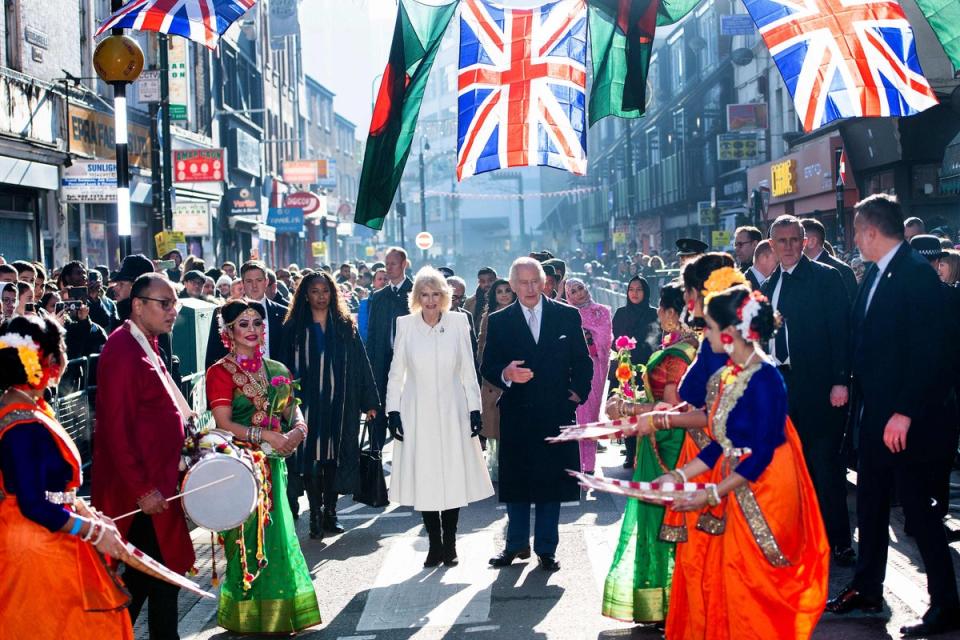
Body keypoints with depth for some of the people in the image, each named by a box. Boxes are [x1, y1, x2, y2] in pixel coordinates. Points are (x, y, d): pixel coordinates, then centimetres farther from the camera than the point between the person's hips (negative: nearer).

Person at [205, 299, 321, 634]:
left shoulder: (276, 371, 10)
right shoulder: (220, 372, -6)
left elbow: (293, 411, 10)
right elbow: (224, 424, -14)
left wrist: (298, 430, -12)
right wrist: (268, 436, -21)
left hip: (272, 465, 5)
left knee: (276, 535, 9)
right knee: (247, 539, -1)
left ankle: (278, 614, 21)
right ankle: (248, 617, 13)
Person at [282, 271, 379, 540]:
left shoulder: (345, 327, 7)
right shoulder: (294, 329, 3)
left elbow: (360, 364, 6)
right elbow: (288, 368, 1)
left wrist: (369, 401, 2)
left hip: (339, 404, 1)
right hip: (308, 404, -1)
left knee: (334, 457, 4)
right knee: (311, 458, -2)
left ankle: (330, 513, 15)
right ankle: (315, 515, 5)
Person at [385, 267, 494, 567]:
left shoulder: (458, 322, 0)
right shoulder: (405, 325, 0)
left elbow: (468, 370, 4)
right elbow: (396, 373, 5)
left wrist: (475, 409, 0)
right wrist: (393, 411, -1)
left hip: (452, 413, 0)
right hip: (418, 415, 0)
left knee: (453, 478, 3)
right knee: (424, 480, 2)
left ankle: (449, 545, 16)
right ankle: (434, 545, 13)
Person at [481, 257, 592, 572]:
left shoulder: (567, 316, 4)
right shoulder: (499, 322, 3)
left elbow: (582, 361, 9)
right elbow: (487, 367, 1)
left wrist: (579, 392, -2)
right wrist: (505, 374, -19)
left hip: (556, 413, 0)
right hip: (517, 414, 0)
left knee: (552, 481, 5)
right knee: (515, 482, 7)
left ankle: (546, 548, 16)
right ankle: (517, 544, 22)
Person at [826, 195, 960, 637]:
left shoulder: (917, 274, -16)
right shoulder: (875, 274, 10)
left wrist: (904, 413, -22)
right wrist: (857, 396, 8)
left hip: (906, 418, -9)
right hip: (874, 414, 9)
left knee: (918, 509, -2)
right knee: (870, 504, 16)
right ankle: (866, 591, 29)